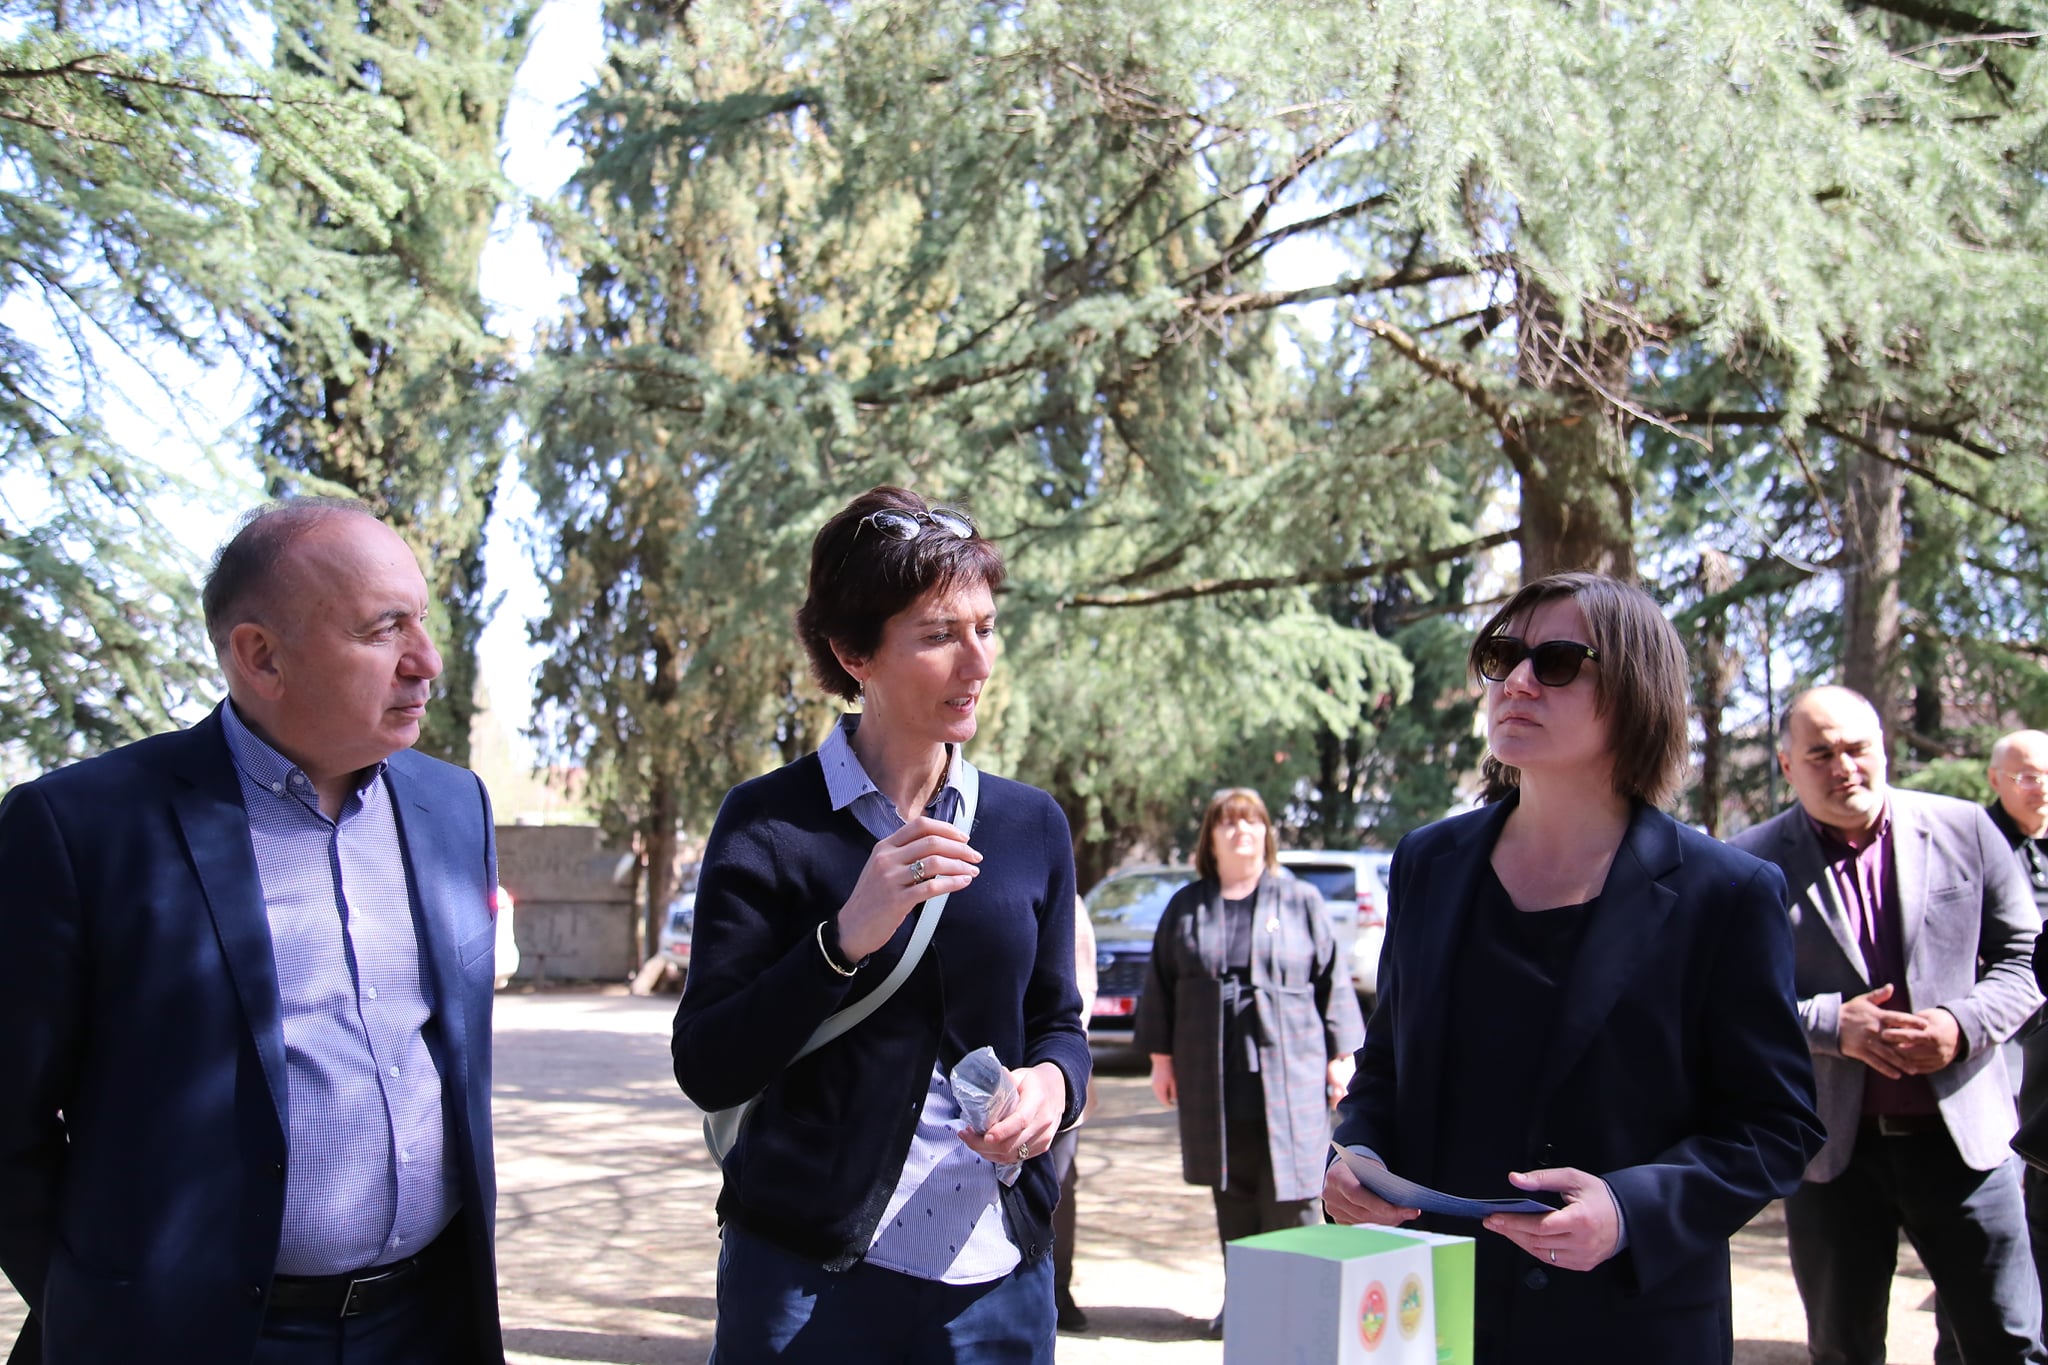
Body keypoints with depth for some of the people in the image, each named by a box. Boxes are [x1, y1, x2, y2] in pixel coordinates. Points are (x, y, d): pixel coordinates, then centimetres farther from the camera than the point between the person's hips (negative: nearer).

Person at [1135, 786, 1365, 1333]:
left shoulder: (1300, 901, 5)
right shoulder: (1186, 907, 10)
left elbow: (1333, 980, 4)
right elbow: (1161, 985, 12)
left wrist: (1340, 1056, -1)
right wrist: (1161, 1056, 8)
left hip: (1288, 1075, -2)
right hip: (1213, 1079, 2)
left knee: (1290, 1194, -3)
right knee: (1231, 1195, 8)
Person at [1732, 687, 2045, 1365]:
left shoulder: (1965, 830, 2)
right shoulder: (1754, 860, -3)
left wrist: (1964, 1024, -12)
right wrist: (1832, 1024, -17)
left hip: (1961, 1135, 1)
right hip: (1831, 1149, -1)